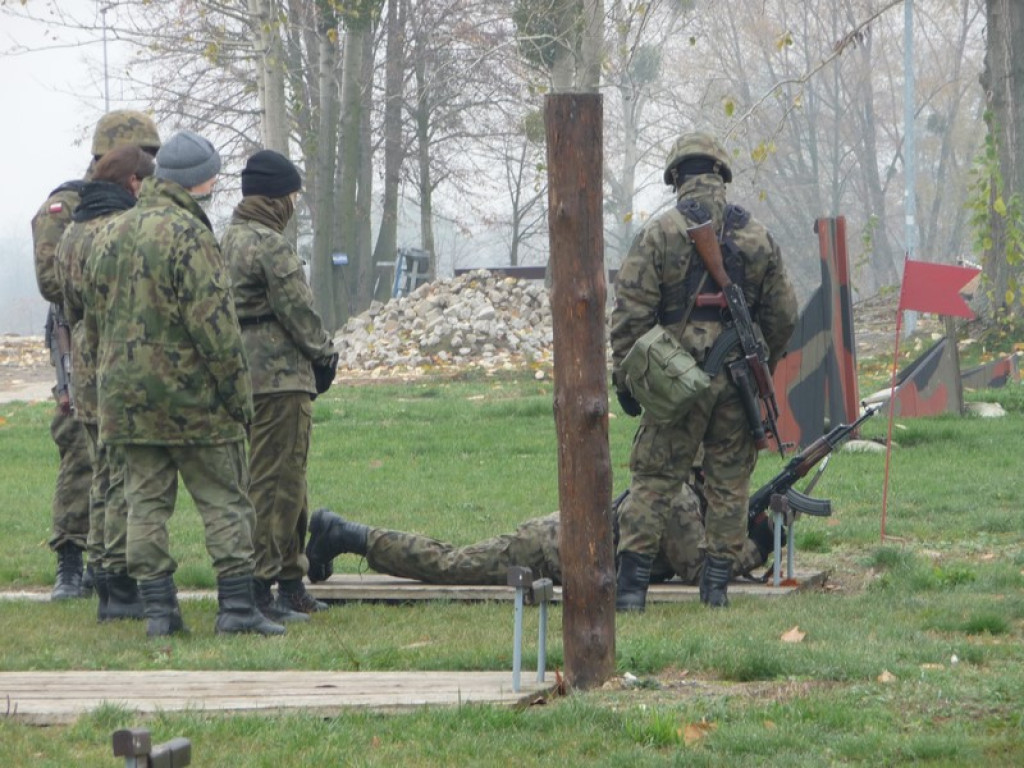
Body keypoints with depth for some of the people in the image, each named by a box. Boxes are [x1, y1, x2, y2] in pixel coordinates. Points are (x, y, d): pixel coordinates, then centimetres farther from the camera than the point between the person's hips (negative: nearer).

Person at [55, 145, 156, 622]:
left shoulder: (70, 233, 15)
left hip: (85, 372, 9)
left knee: (104, 480, 13)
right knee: (131, 481, -5)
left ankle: (107, 589, 16)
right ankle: (124, 587, -6)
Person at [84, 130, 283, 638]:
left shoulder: (111, 234, 10)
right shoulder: (187, 235, -15)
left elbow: (96, 315, 15)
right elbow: (214, 324, -17)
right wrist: (238, 393, -9)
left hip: (125, 398, 6)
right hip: (191, 396, -6)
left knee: (146, 502, 9)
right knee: (225, 501, 2)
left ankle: (158, 609, 6)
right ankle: (236, 607, 0)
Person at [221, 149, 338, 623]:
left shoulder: (232, 239, 16)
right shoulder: (268, 244, -16)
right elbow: (296, 309, -15)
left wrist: (315, 353, 17)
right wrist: (323, 353, 2)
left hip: (247, 370, 10)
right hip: (280, 377, -10)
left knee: (289, 483, 17)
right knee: (274, 485, -8)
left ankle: (290, 584, 23)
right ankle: (259, 588, -9)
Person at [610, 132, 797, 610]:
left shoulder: (659, 234, -6)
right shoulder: (757, 236, 6)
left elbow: (630, 313, -8)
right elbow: (783, 316, 12)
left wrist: (624, 377, -1)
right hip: (739, 382, 3)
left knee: (652, 479, 1)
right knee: (729, 482, 11)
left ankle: (631, 586, -3)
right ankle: (716, 583, 11)